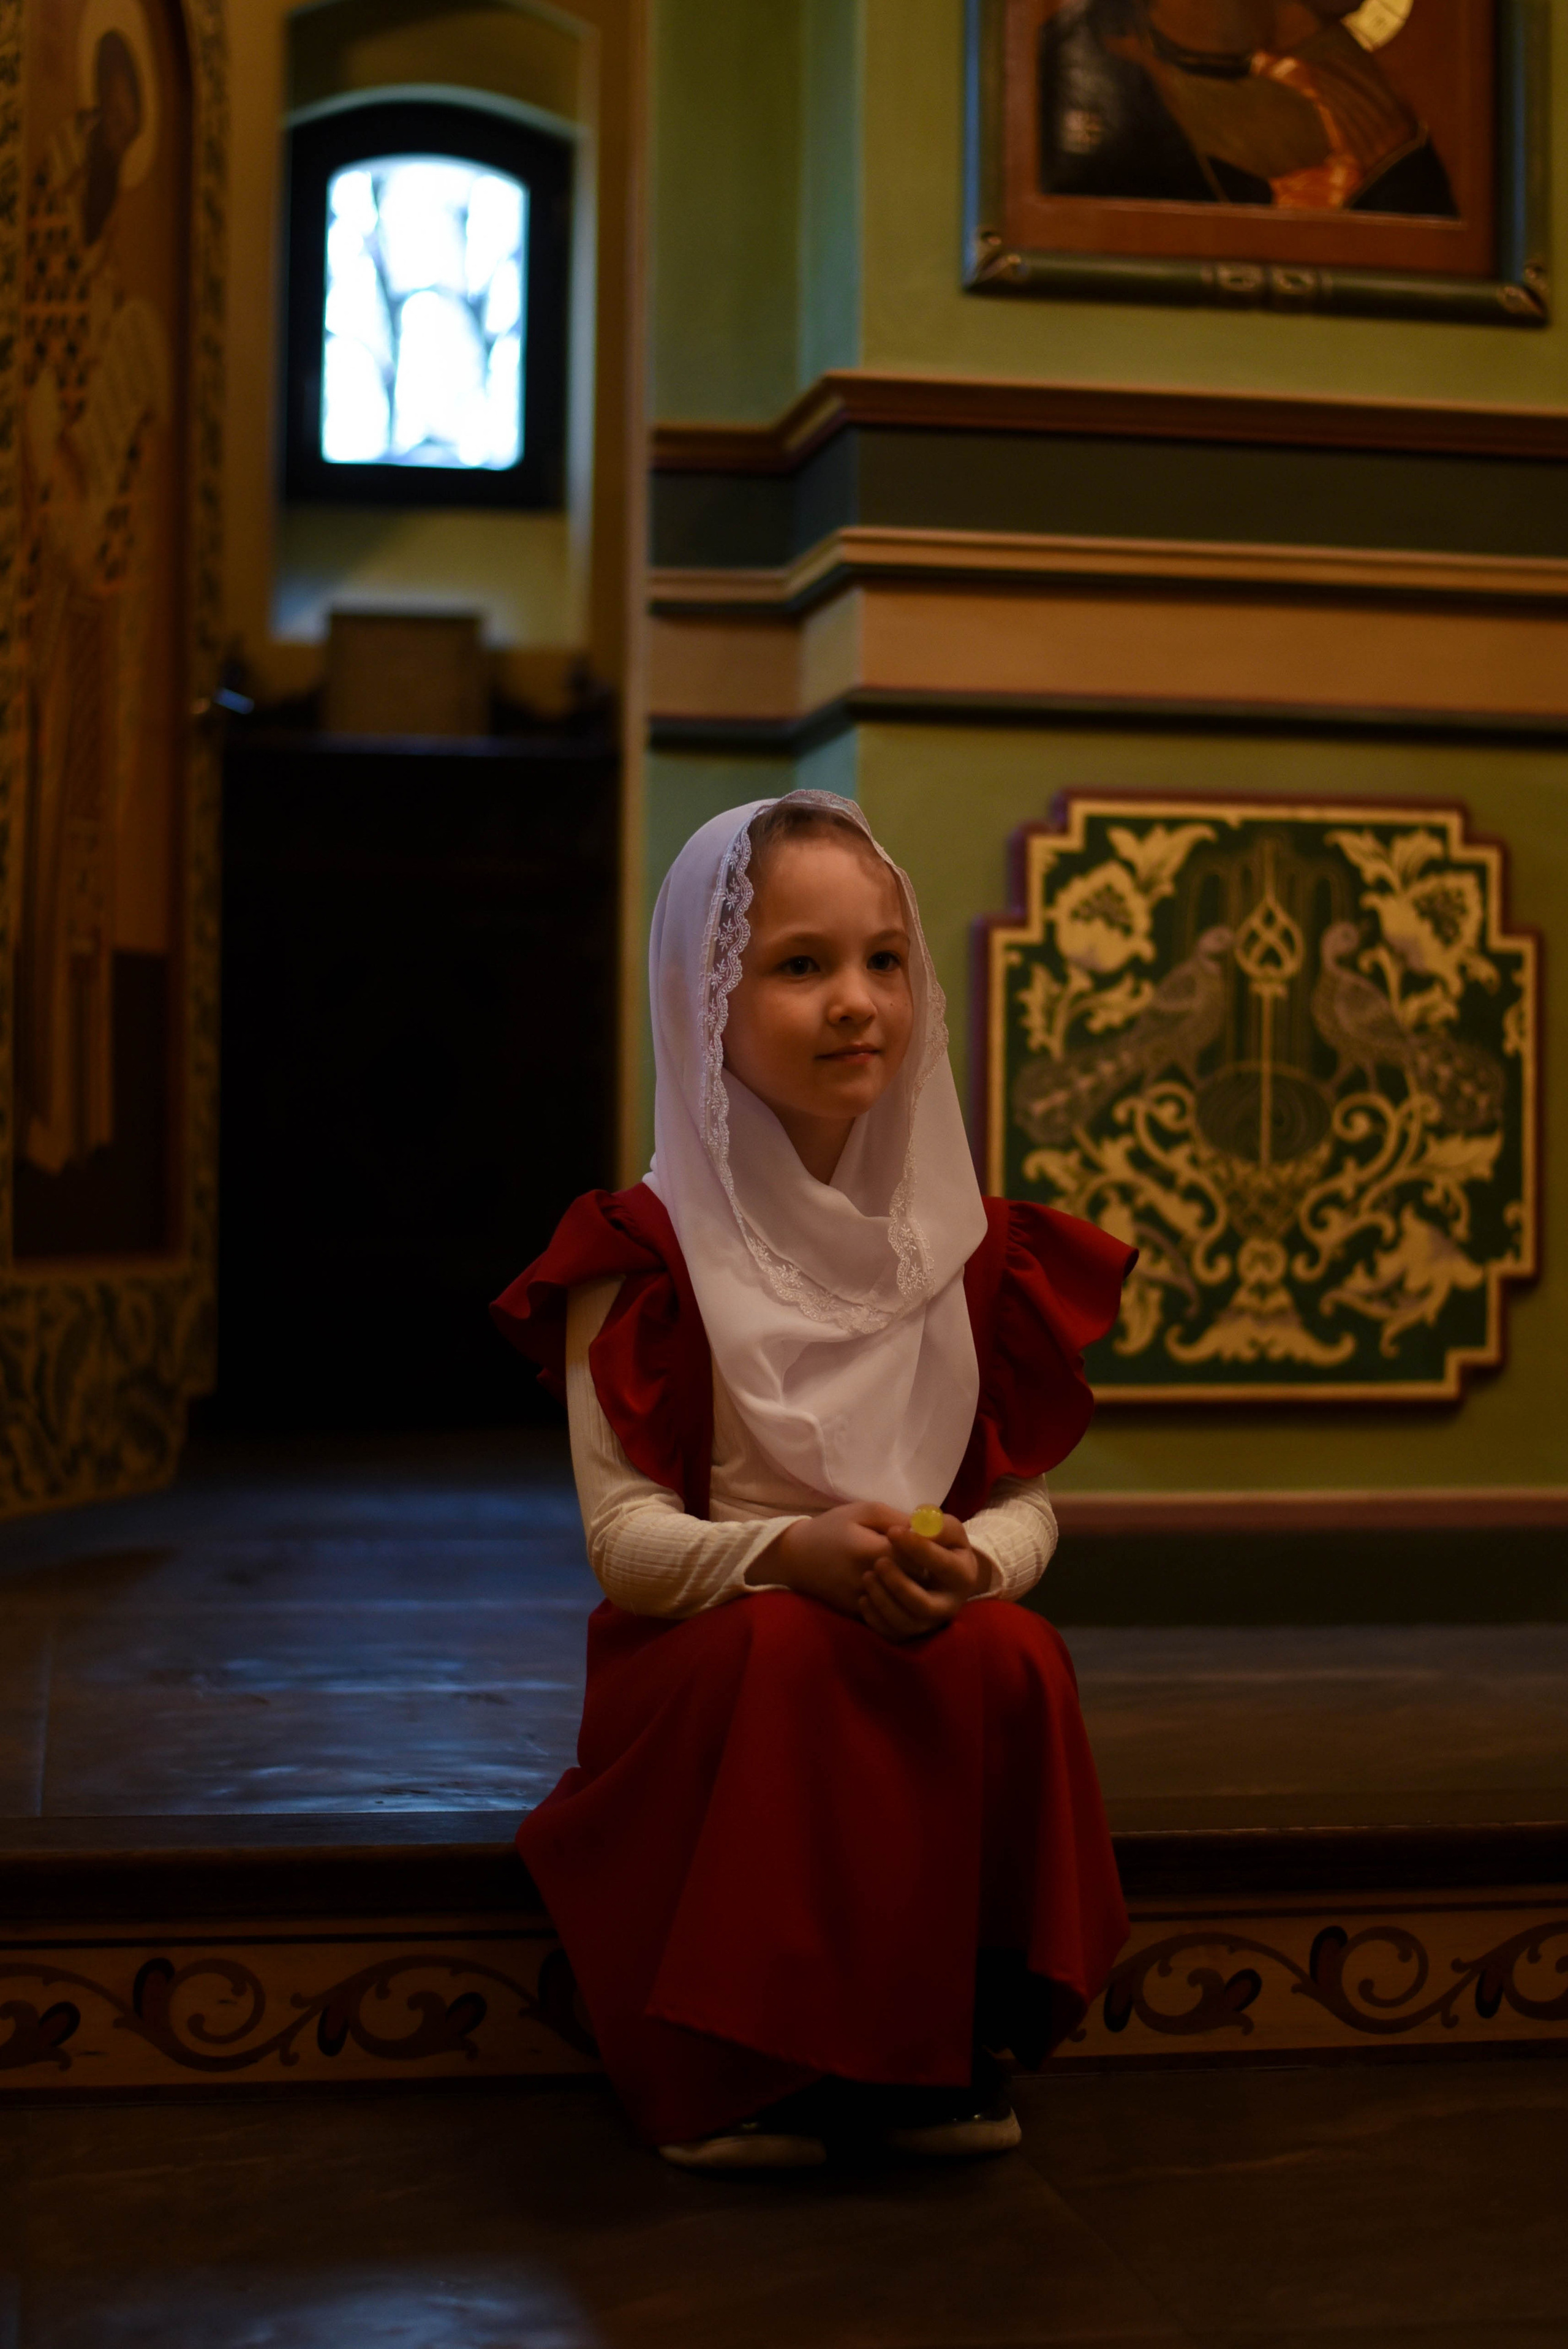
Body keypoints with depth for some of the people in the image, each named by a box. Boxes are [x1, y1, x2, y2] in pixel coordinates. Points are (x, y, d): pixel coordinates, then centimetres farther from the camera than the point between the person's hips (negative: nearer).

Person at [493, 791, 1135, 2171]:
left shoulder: (967, 1249, 5)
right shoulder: (648, 1256, -5)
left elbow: (1026, 1496, 5)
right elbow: (622, 1531, -10)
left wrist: (972, 1563, -20)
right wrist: (791, 1550, -29)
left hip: (929, 1638, 3)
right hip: (705, 1654, -3)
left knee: (1013, 1651, -29)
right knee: (784, 1649, -36)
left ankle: (938, 2055, -13)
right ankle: (743, 2070, -18)